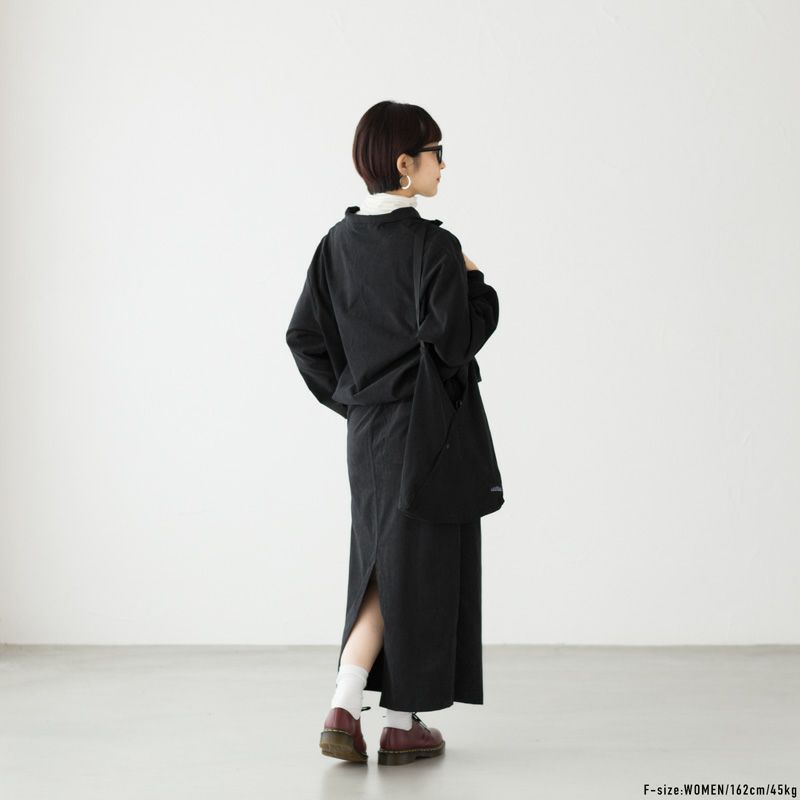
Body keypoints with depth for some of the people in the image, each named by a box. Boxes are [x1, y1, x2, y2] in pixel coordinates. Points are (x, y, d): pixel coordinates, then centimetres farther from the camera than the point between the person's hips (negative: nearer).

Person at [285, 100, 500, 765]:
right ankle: (403, 724, 13)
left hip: (366, 427, 6)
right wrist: (474, 282, -3)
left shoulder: (338, 242, 5)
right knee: (420, 565, 5)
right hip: (424, 428, -6)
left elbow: (304, 335, 7)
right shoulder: (433, 246, -15)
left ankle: (343, 709, 5)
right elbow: (455, 340, -19)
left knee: (382, 563, 15)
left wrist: (348, 396, 15)